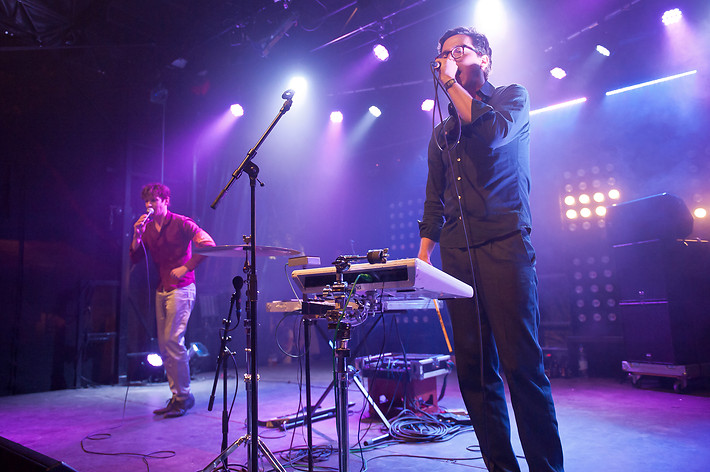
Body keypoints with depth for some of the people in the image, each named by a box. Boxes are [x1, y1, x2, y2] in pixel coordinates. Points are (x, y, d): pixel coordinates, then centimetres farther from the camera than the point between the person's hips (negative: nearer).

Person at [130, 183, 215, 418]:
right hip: (162, 290, 7)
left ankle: (184, 396, -1)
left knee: (173, 340, -13)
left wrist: (185, 268, -17)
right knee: (164, 345, 8)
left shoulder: (181, 223, -8)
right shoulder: (147, 228, 12)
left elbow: (208, 243, -16)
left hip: (181, 288, -7)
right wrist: (137, 235, -8)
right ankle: (176, 396, 18)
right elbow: (135, 258, 7)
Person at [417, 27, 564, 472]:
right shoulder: (441, 134, 24)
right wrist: (423, 257, 11)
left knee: (522, 365, -9)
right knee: (474, 368, 3)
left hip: (505, 243, -4)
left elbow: (493, 131, -11)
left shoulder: (513, 96, 13)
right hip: (456, 252, 5)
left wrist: (452, 83, 0)